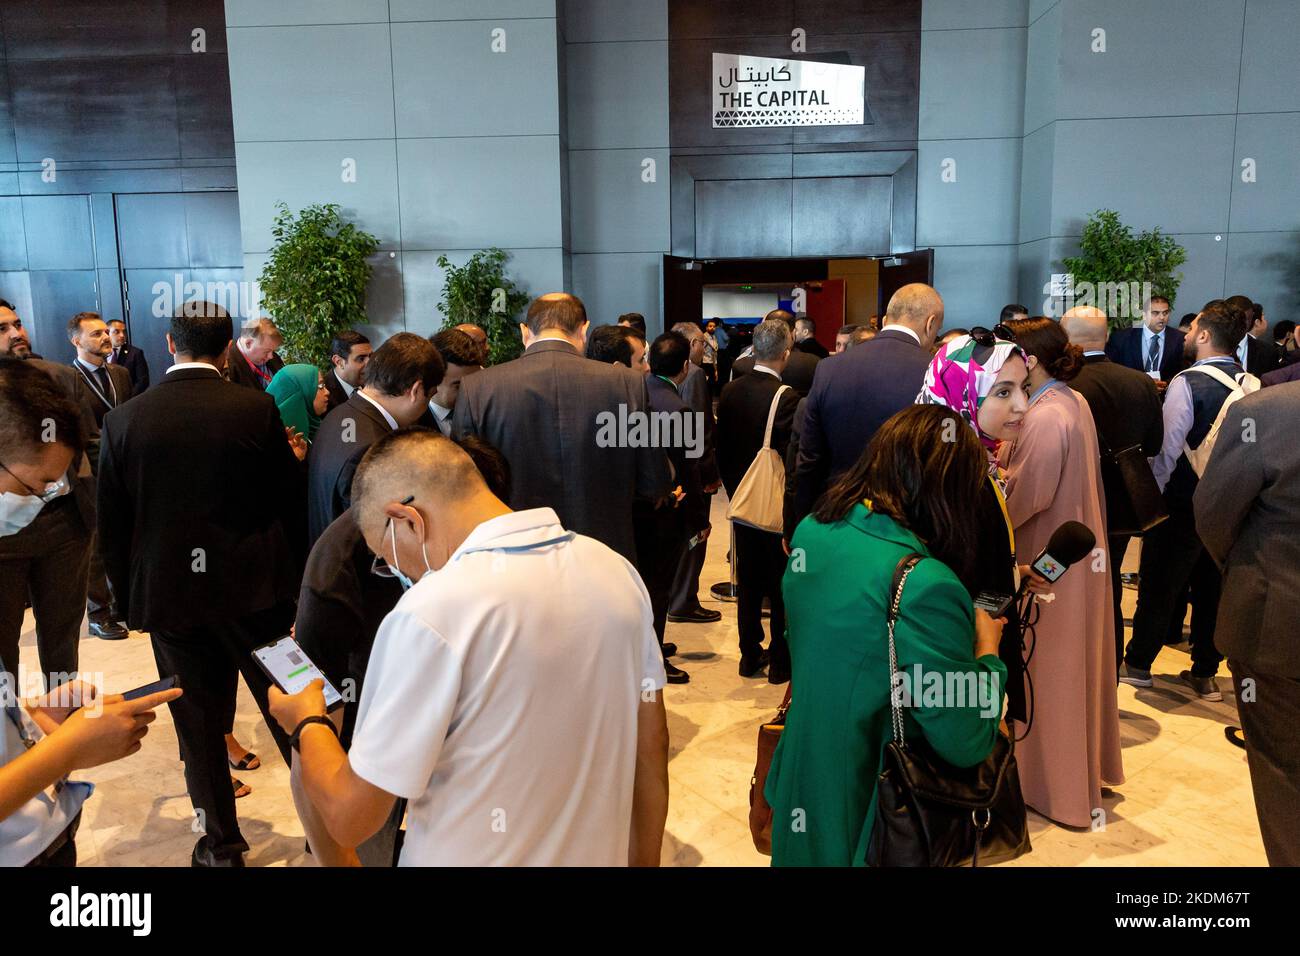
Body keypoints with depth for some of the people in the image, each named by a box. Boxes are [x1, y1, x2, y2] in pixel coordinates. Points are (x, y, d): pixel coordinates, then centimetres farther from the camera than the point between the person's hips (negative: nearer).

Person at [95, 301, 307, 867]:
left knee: (199, 721, 14)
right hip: (256, 587, -1)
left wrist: (129, 596, 13)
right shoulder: (256, 409, -12)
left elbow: (111, 525, 1)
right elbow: (288, 499, -4)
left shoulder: (123, 420, -6)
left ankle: (221, 844, 28)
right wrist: (293, 459, 17)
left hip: (169, 594, 1)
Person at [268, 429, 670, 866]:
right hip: (601, 853, 6)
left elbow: (350, 816, -18)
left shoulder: (430, 615, -26)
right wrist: (643, 860, 13)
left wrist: (307, 723, 0)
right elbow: (650, 751, 0)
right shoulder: (617, 570, -8)